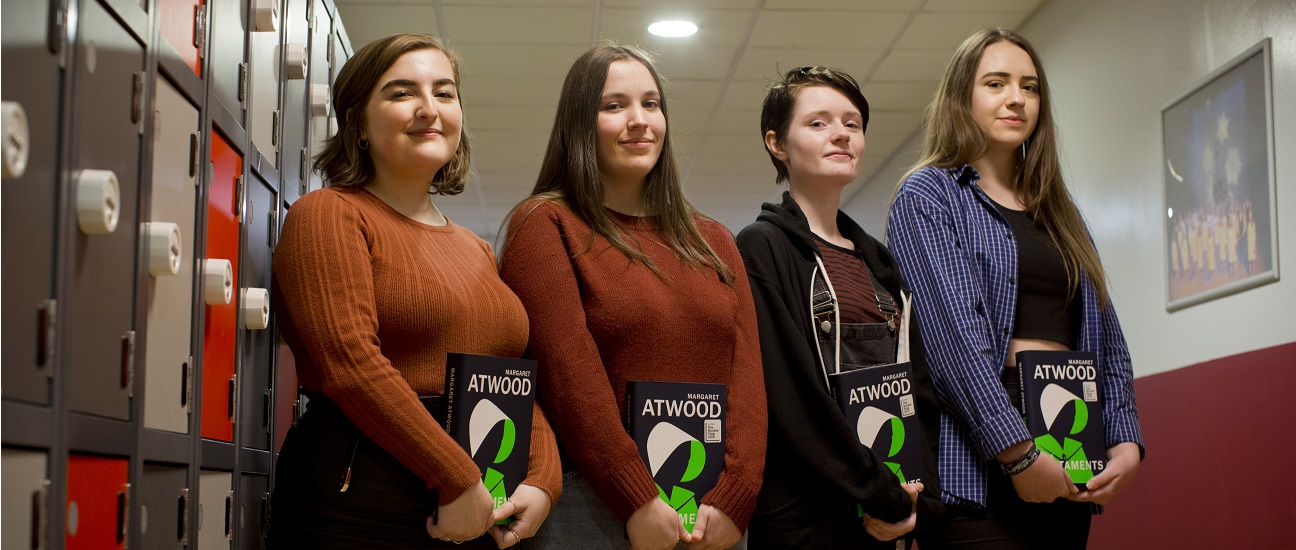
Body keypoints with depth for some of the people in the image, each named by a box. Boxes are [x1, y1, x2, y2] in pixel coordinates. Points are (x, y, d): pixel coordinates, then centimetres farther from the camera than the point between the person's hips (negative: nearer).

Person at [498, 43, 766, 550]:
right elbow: (568, 374, -12)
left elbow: (747, 371, 4)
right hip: (593, 507, -4)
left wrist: (733, 499, -10)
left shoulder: (713, 241, 15)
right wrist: (639, 502, -17)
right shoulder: (544, 225, -1)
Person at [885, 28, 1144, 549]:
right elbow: (953, 333, -13)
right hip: (981, 463, -6)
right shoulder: (926, 197, 0)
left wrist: (1126, 438, 1)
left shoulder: (1058, 212, 21)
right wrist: (1018, 453, -20)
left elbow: (1105, 335, 17)